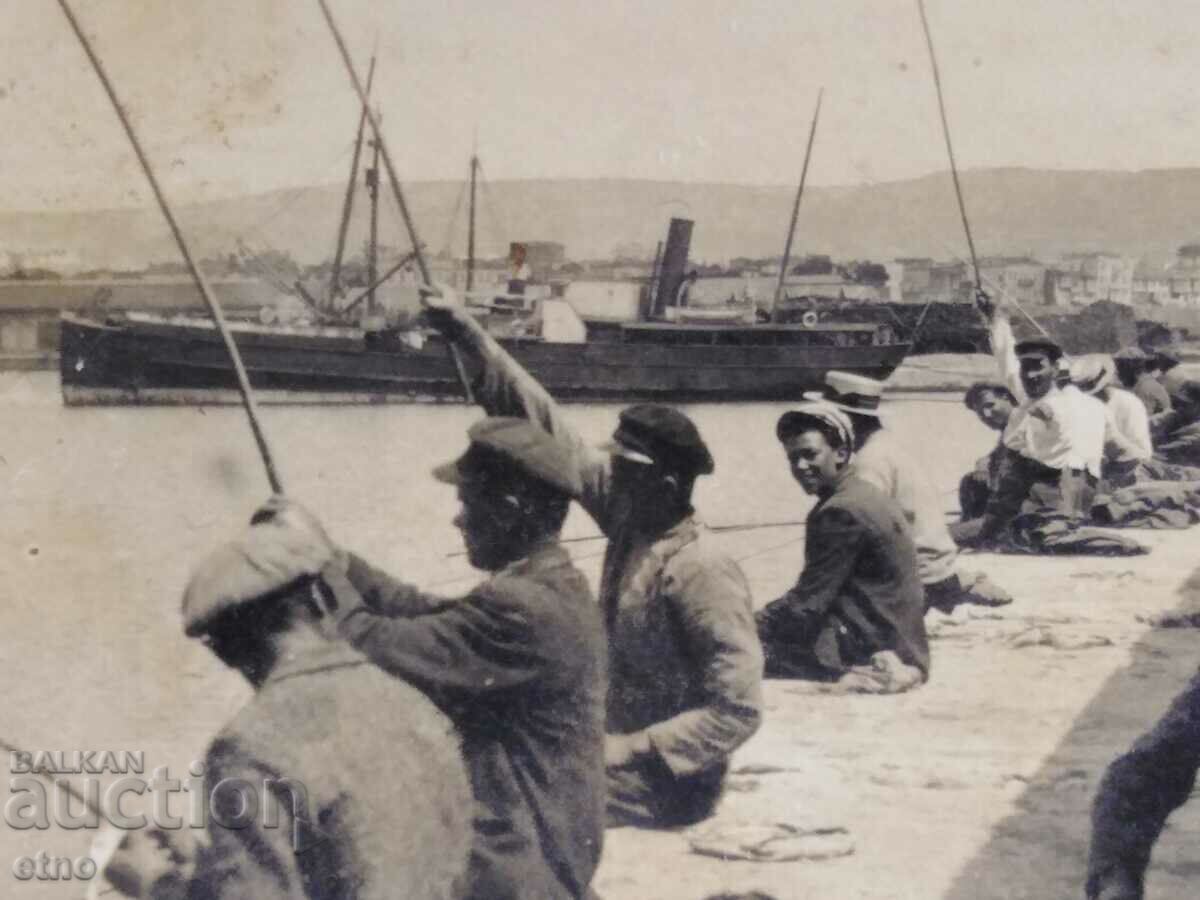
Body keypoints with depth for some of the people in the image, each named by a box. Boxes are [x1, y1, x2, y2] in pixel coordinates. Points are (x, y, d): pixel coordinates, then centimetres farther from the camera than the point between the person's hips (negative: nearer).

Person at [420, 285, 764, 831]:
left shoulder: (701, 574, -23)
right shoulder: (631, 520, -1)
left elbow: (738, 711, -24)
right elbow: (549, 433, -1)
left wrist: (626, 751, -25)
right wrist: (467, 335, -5)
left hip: (666, 779, -9)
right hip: (615, 737, 9)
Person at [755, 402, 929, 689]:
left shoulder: (840, 511, -17)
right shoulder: (869, 496, 14)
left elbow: (808, 602, -17)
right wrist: (762, 617, 11)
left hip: (874, 652, -10)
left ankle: (850, 674, -17)